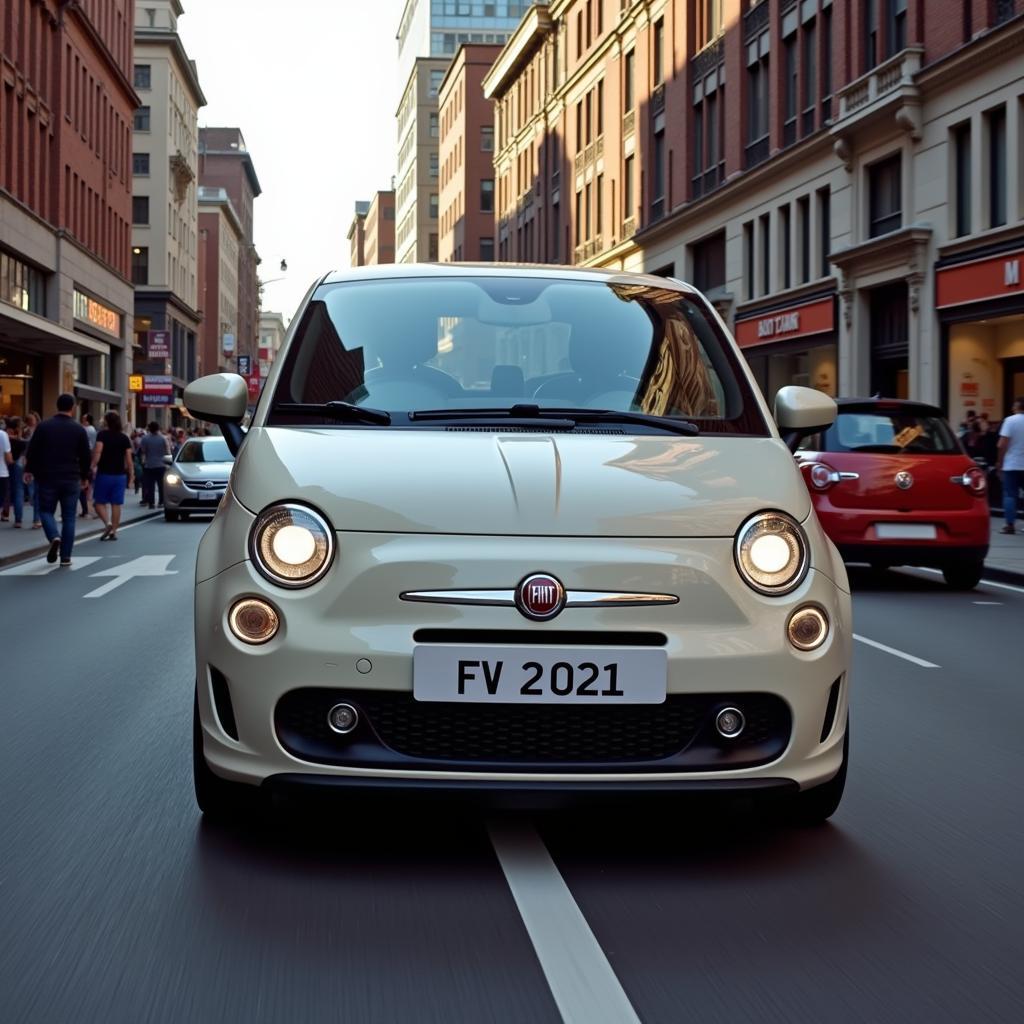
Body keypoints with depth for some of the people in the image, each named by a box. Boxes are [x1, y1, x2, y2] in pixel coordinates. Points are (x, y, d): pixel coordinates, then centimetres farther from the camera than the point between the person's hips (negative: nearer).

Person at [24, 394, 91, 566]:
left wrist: (29, 470, 16)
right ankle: (65, 557, 4)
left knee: (46, 510, 14)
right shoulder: (79, 429, -2)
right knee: (68, 517, 6)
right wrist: (84, 476, 16)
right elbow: (86, 456, 2)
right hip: (71, 479, 0)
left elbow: (32, 451, 0)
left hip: (47, 478, 0)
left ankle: (54, 537, -16)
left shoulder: (43, 426, -3)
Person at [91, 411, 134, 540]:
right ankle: (113, 531, 6)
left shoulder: (102, 435, -6)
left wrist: (92, 467, -18)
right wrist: (131, 475, 7)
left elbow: (97, 452, -18)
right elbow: (129, 458, 3)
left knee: (99, 502, 6)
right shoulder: (124, 438, 6)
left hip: (104, 474, -4)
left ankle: (107, 523, -16)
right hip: (120, 475, 4)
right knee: (116, 504, 6)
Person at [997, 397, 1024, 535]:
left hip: (1011, 465, -3)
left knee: (1010, 495, 1)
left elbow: (1003, 444, -12)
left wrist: (999, 462, -3)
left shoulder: (1010, 420, -9)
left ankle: (1010, 525, -3)